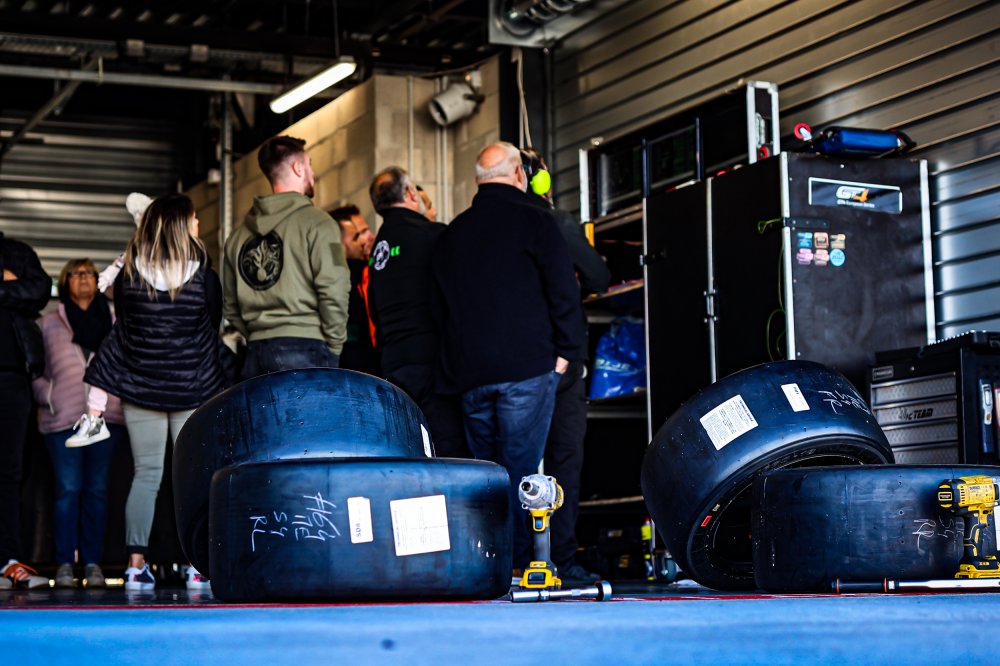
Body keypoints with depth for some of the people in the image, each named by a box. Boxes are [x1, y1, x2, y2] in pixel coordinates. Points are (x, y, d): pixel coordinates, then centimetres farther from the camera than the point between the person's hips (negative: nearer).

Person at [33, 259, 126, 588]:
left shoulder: (114, 322, 15)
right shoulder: (50, 323, 13)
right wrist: (48, 396, -6)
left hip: (106, 415, 1)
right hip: (63, 417, -1)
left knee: (97, 489, 1)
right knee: (68, 489, -5)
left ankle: (93, 562, 5)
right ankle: (65, 563, -1)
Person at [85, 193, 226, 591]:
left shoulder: (128, 276, -3)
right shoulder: (203, 275, -7)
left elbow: (121, 329, 5)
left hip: (141, 390, 2)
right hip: (193, 391, -2)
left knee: (146, 475, 5)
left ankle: (136, 565, -1)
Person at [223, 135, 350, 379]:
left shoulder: (240, 234, 16)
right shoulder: (316, 223, -4)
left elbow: (231, 308, 17)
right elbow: (333, 290, -12)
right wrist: (334, 348, -2)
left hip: (255, 354, 6)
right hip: (304, 347, -6)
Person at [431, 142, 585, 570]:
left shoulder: (451, 234, 18)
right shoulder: (531, 220, 0)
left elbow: (440, 308, 22)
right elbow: (563, 290, -6)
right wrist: (565, 352, 0)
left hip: (469, 373, 5)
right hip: (526, 366, -5)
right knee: (519, 466, -6)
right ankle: (518, 562, -10)